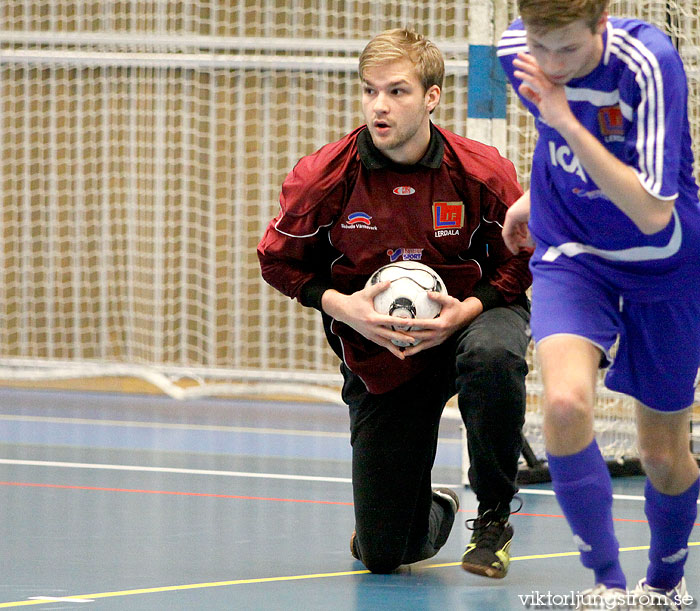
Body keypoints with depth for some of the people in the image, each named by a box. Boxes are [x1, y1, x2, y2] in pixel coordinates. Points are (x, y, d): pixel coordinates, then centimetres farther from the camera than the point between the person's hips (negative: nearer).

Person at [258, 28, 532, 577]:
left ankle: (495, 516, -16)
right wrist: (342, 307, -17)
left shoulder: (483, 173, -16)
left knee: (492, 355, -42)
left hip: (467, 319, -1)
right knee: (381, 555, -4)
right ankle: (436, 511, 38)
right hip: (377, 354, 1)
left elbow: (521, 259, -4)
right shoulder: (325, 177, -15)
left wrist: (465, 310, -21)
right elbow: (280, 260, 0)